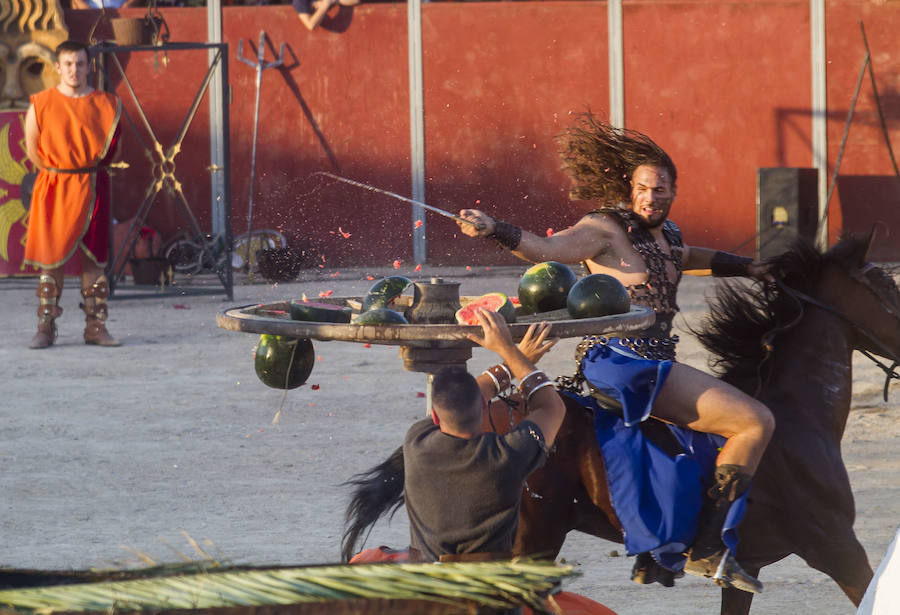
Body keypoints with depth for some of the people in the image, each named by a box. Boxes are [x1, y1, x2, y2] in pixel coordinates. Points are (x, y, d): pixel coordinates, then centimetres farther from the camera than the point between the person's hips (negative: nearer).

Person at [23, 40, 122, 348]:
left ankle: (95, 326, 6)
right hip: (53, 190, -1)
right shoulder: (41, 104, -2)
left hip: (92, 189, 1)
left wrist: (88, 171, 11)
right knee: (50, 258, -2)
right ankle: (45, 328, 3)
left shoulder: (106, 104, 2)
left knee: (94, 259, 1)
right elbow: (32, 149, 7)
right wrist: (58, 174, 8)